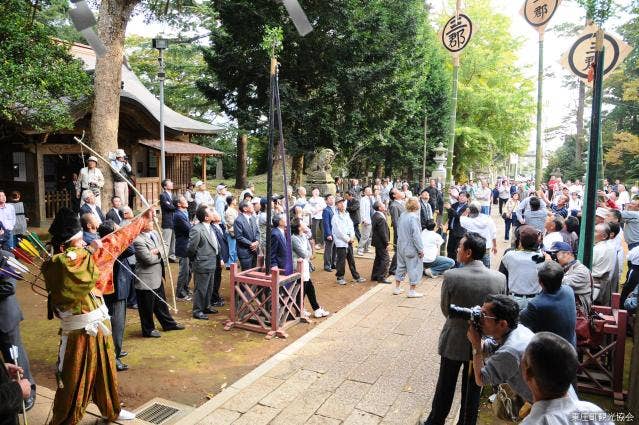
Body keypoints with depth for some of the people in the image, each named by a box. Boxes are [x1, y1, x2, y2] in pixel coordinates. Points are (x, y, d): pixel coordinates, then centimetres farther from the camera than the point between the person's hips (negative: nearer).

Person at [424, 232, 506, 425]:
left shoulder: (451, 276, -23)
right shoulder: (499, 278, -15)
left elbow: (445, 310, -9)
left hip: (454, 341, -1)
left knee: (445, 387, 19)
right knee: (473, 389, 21)